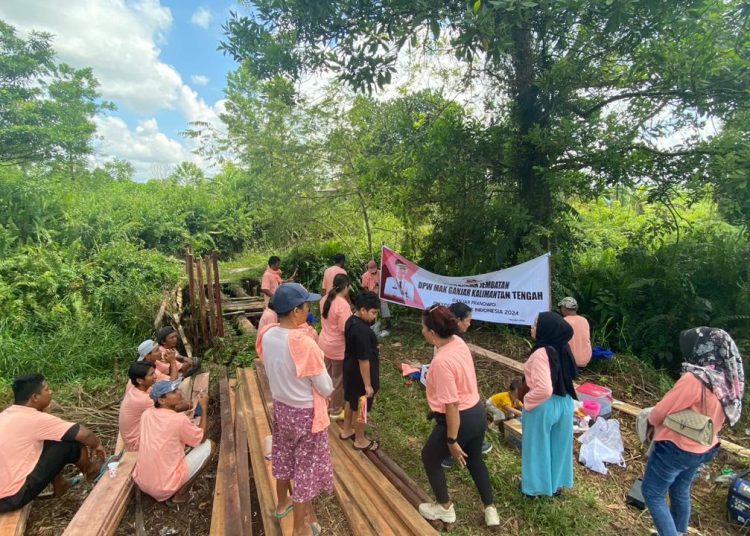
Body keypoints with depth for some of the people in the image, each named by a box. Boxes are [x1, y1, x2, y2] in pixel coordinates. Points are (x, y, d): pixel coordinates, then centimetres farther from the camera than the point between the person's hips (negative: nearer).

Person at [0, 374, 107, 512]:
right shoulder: (35, 419, -19)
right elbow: (84, 434, -17)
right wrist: (97, 445, 6)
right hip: (13, 497, -8)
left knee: (48, 442, 19)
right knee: (71, 441, -5)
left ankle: (60, 485, 32)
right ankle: (90, 471, 22)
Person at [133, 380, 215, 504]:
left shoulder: (147, 413, -1)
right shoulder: (179, 419, -19)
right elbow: (202, 437, -1)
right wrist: (205, 408, 0)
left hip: (141, 483, 7)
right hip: (164, 488, -7)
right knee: (209, 445, 3)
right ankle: (181, 494, 6)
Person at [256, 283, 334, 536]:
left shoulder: (267, 336, -10)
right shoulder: (304, 343, -31)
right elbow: (325, 388, -20)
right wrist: (328, 384, 0)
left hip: (281, 407, 7)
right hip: (306, 413, -7)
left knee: (284, 456, 28)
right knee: (306, 467, 13)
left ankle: (282, 503, 53)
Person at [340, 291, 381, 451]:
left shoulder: (351, 321, -3)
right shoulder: (362, 331, -32)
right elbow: (364, 360, -27)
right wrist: (368, 385, -20)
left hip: (350, 369, 9)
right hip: (360, 374, -9)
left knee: (350, 401, 26)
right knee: (360, 407, 10)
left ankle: (346, 430, 45)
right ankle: (360, 440, 30)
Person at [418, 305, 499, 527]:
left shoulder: (441, 361, -31)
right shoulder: (459, 342, -6)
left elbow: (452, 405, -27)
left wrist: (452, 441, -18)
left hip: (461, 419, -8)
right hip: (477, 412, 8)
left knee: (429, 457, 20)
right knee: (475, 460, 31)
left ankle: (445, 508, 38)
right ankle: (491, 510, 43)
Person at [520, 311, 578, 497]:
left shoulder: (541, 353, -27)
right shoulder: (562, 349, -2)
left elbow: (544, 389, -32)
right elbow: (565, 377, 10)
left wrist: (527, 401, -16)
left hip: (543, 407, -7)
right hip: (564, 403, 7)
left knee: (538, 448, 13)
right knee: (559, 445, 23)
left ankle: (536, 487, 31)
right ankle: (557, 483, 41)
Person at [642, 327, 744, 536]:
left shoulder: (694, 379, -29)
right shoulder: (728, 381, -4)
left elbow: (661, 412, -22)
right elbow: (719, 416, 9)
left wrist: (650, 420, -1)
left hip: (676, 448, -8)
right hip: (703, 449, 8)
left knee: (652, 493, 8)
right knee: (680, 492, 26)